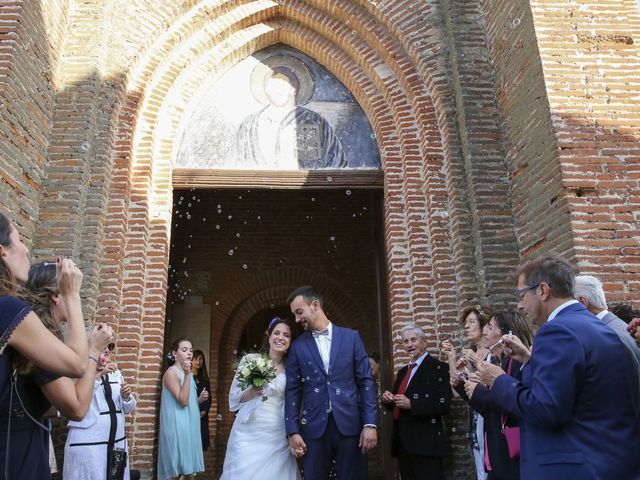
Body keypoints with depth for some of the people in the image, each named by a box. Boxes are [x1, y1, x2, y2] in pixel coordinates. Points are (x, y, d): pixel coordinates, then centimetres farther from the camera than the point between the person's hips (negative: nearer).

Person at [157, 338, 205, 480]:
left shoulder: (186, 373, 13)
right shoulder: (171, 373, -12)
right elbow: (183, 401, -22)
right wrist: (188, 375, -25)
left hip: (189, 425, 9)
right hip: (177, 427, -9)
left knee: (188, 467, 10)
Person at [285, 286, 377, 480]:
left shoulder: (351, 337, 5)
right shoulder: (298, 346, 7)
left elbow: (366, 381, 2)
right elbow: (293, 390, 6)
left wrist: (370, 423, -5)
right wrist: (292, 431, -2)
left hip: (349, 425, 0)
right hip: (314, 427, 1)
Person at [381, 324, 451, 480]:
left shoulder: (439, 368, -7)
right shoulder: (403, 371, 16)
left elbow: (444, 405, -17)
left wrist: (411, 404, -23)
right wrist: (388, 399, 0)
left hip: (425, 443, -7)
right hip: (402, 442, 7)